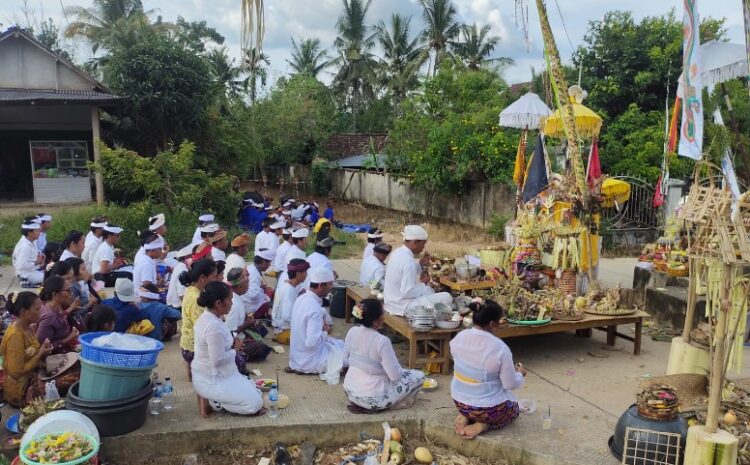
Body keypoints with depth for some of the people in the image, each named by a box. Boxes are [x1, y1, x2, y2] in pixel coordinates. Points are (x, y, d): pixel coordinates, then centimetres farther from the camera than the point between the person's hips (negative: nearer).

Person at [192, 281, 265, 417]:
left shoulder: (207, 317, 2)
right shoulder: (213, 326, -29)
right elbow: (218, 360, -28)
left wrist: (232, 344, -1)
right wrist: (235, 349, -11)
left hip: (211, 375, 10)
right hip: (212, 381, -10)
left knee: (255, 393, 17)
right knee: (255, 404, -10)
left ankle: (211, 398, 9)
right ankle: (211, 402, -3)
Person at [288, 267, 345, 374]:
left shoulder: (302, 298, 0)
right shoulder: (314, 308, -27)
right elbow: (312, 342, -30)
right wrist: (324, 330, -13)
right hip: (308, 361, -9)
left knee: (341, 344, 21)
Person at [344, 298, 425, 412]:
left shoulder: (352, 332, -7)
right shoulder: (382, 341, -26)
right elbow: (395, 376, -21)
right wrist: (400, 370, 1)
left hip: (350, 391, 7)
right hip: (373, 399, -7)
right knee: (419, 376, 5)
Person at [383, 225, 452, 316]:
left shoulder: (397, 252, 3)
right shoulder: (408, 261, -26)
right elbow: (407, 292, -27)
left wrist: (420, 264, 4)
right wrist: (423, 284, -11)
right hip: (402, 306, -10)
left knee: (430, 290, 29)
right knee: (447, 297, -8)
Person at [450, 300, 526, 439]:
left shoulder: (459, 337, -11)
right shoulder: (500, 348, -26)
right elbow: (511, 384, -16)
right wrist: (520, 373, 7)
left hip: (459, 401, 5)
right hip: (487, 409, -5)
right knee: (513, 409, 29)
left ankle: (465, 416, 9)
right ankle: (482, 425, 2)